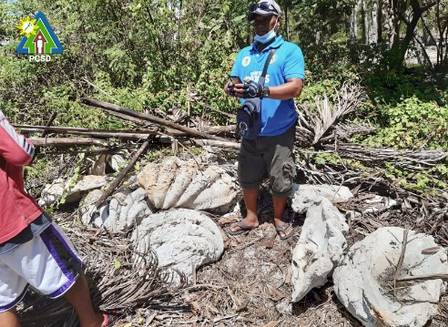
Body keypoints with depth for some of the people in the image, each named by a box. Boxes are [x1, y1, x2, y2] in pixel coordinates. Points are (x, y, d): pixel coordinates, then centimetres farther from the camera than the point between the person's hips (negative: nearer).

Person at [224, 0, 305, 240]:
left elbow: (295, 87, -18)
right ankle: (251, 217, 34)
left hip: (279, 132, -4)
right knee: (248, 177, 15)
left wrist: (263, 91, -31)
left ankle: (278, 219, 32)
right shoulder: (244, 54, 12)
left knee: (280, 180, 8)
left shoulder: (290, 50, -5)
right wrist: (231, 88, -18)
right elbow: (233, 82, 7)